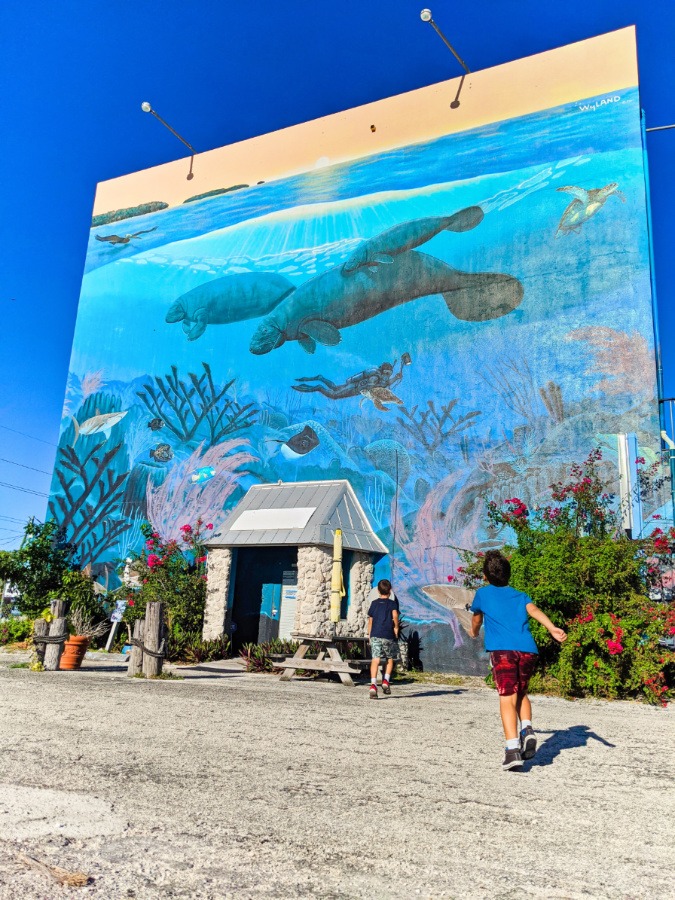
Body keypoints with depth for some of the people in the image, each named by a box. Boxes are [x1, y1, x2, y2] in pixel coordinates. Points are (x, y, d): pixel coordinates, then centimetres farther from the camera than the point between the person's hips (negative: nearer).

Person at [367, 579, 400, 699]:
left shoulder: (374, 603, 14)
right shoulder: (392, 603, 5)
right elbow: (395, 615, -15)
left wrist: (369, 635, 26)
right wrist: (396, 628, -1)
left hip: (375, 635, 1)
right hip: (388, 636, -1)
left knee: (375, 660, -6)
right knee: (390, 659, 19)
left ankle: (373, 685, -19)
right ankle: (386, 681, 8)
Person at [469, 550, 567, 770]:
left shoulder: (483, 593, 21)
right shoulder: (520, 596, 25)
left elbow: (476, 619, 37)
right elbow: (534, 610, 3)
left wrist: (474, 632, 59)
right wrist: (552, 628, -13)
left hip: (502, 650, -3)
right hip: (528, 650, 3)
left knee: (507, 699, -7)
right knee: (521, 693, 23)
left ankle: (513, 749, -21)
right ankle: (527, 730, 1)